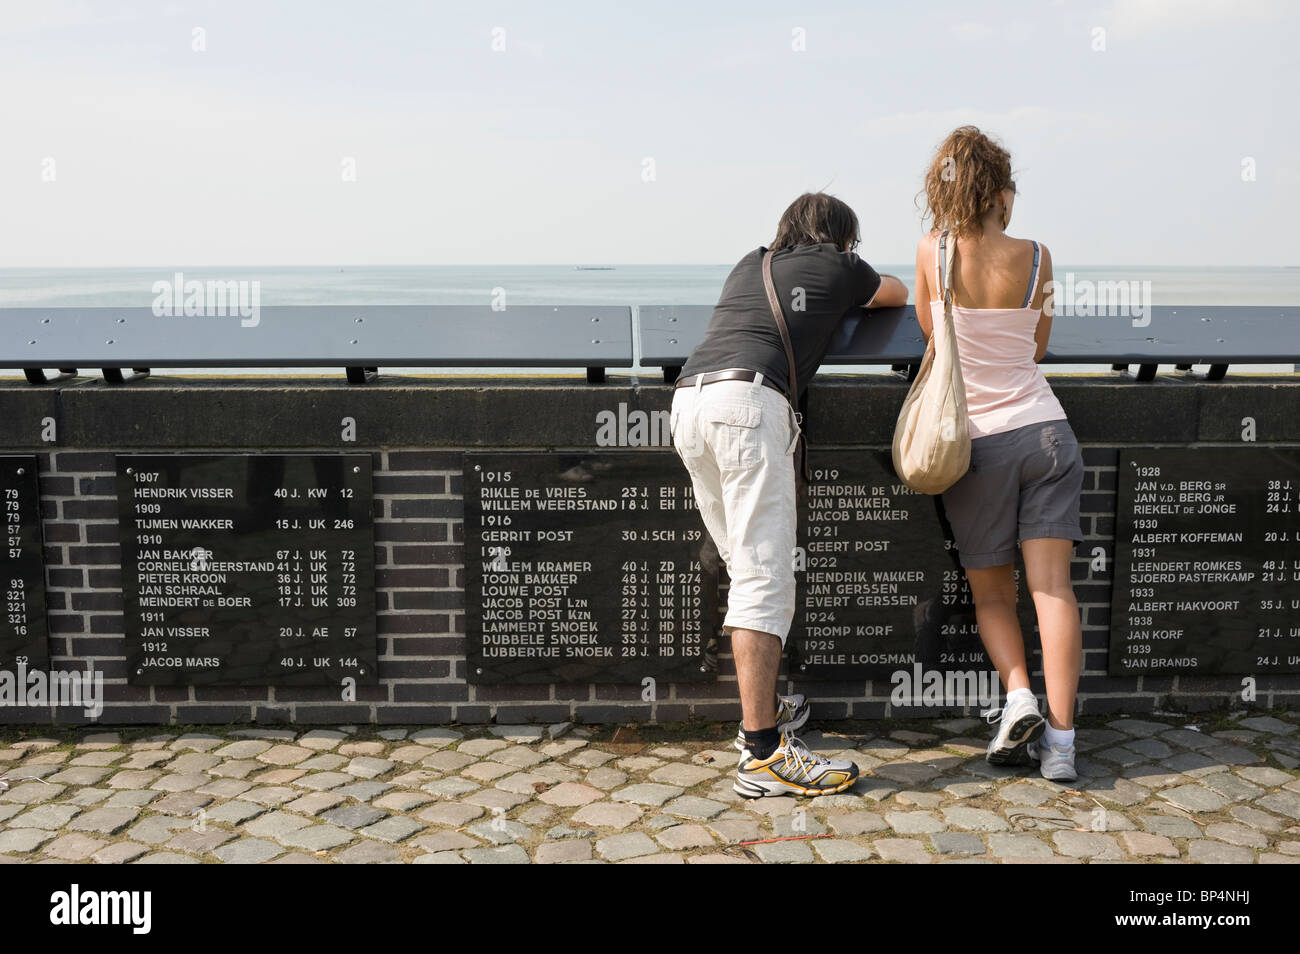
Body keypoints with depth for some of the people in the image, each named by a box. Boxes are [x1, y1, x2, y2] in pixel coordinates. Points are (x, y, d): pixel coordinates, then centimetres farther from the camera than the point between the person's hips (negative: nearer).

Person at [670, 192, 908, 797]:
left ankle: (764, 709, 24)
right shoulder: (837, 266, 21)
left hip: (687, 400, 7)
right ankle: (762, 753, -14)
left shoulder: (749, 265, 34)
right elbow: (898, 294, 42)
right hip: (748, 398, -7)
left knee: (748, 570, 15)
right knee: (765, 579, -11)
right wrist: (844, 297, 59)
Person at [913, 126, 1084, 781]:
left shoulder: (933, 251, -4)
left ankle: (1019, 696, -7)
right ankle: (1059, 738, -5)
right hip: (1043, 428, 1)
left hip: (976, 442, -1)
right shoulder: (1036, 257, -1)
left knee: (991, 592, 13)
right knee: (1052, 585, -2)